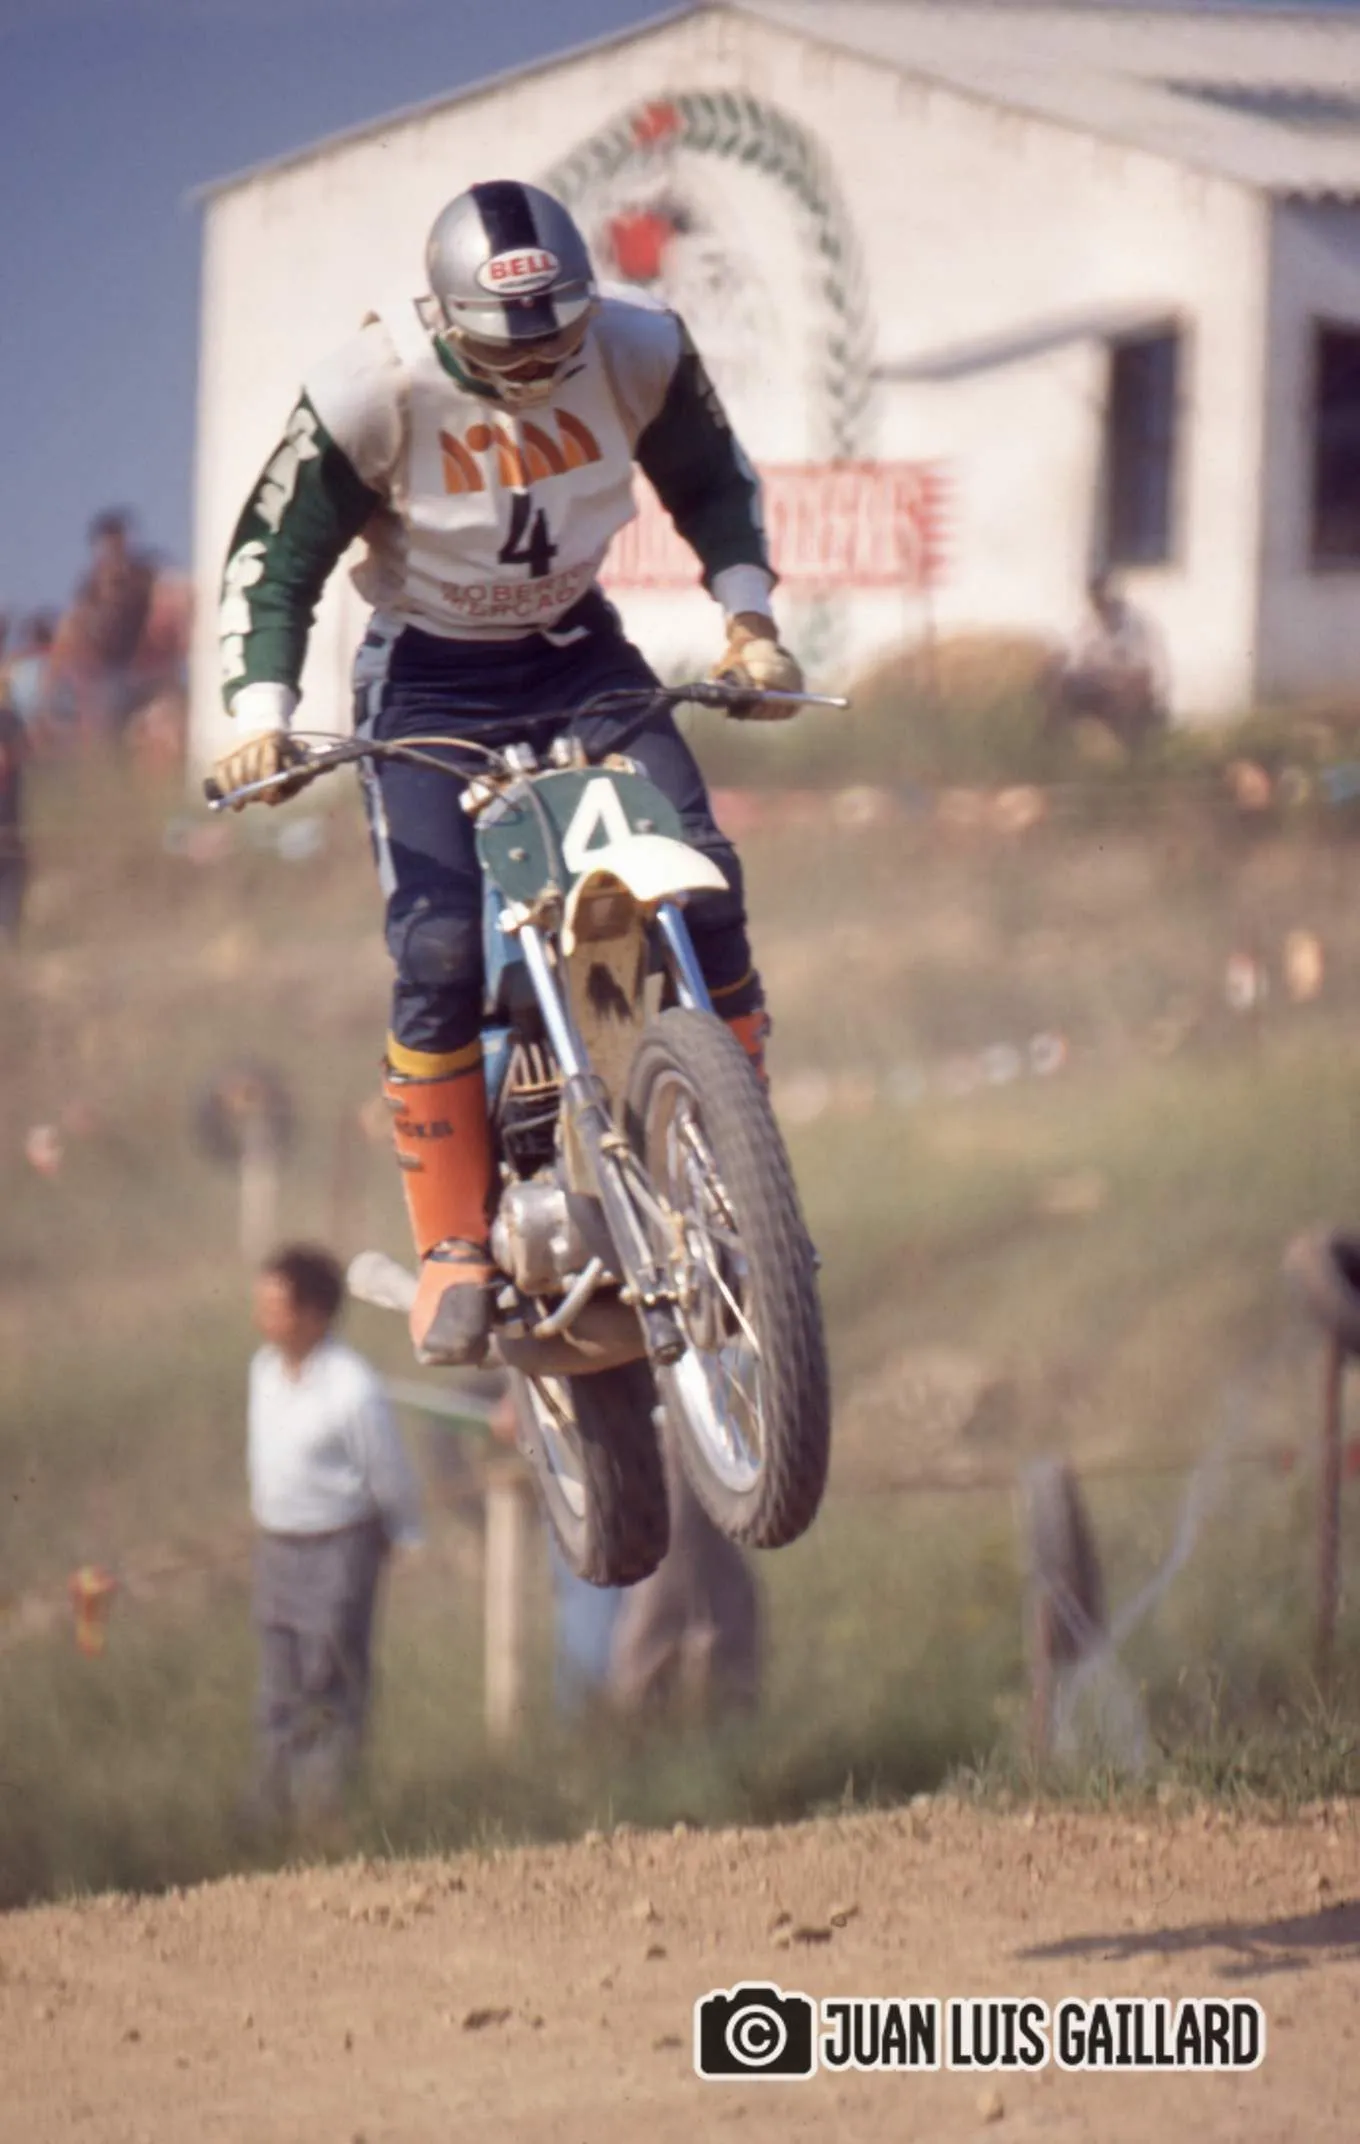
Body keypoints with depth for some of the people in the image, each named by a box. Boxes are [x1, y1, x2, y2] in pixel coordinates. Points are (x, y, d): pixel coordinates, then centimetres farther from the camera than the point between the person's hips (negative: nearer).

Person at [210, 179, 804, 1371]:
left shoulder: (639, 354, -14)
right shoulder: (369, 394, -22)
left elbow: (711, 481, 7)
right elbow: (273, 558, -13)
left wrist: (748, 618, -5)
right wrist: (262, 713, -25)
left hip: (581, 651, 3)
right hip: (427, 679, -3)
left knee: (702, 883, -15)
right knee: (440, 956, -18)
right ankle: (453, 1249, -6)